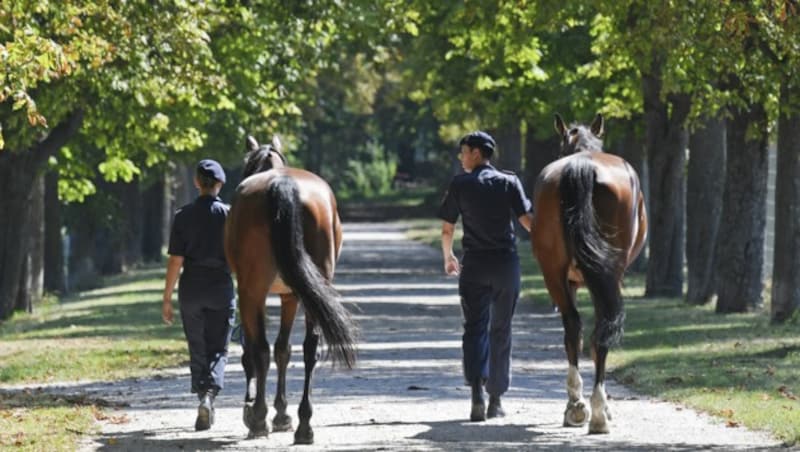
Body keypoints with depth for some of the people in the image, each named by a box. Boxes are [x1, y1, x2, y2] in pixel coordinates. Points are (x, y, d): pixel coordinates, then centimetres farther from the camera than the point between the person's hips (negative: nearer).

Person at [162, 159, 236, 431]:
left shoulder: (184, 216, -4)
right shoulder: (230, 215, -5)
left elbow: (175, 260, -6)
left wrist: (167, 298, 0)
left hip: (191, 288, 1)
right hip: (221, 286, -1)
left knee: (197, 350, 14)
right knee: (218, 349, 5)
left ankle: (205, 403, 15)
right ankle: (209, 394, -19)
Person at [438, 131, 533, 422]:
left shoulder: (460, 184, -1)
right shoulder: (509, 182, 1)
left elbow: (447, 229, 1)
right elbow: (526, 220, -6)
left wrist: (448, 258, 18)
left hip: (474, 264, -1)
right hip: (506, 263, 1)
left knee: (474, 327, 0)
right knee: (500, 331, 11)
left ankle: (476, 391, -23)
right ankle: (496, 400, 14)